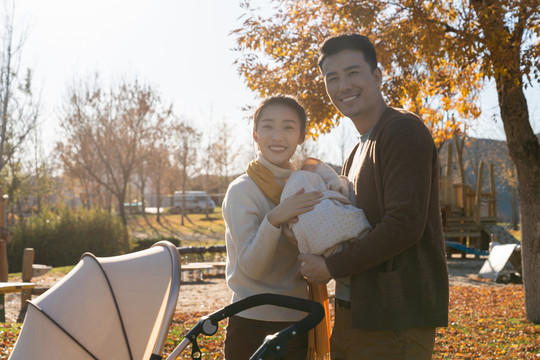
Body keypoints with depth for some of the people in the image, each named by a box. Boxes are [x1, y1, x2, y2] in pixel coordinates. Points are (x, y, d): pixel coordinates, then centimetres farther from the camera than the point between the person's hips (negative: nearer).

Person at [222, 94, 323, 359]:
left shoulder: (305, 187, 6)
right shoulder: (242, 191, -12)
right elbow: (250, 268, -18)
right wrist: (274, 220, -32)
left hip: (298, 325, 5)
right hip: (253, 328, -5)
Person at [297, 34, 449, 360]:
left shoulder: (404, 130, -12)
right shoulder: (357, 153, 18)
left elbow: (405, 225, -21)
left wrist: (331, 267, -14)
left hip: (396, 323, -9)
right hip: (353, 316, 9)